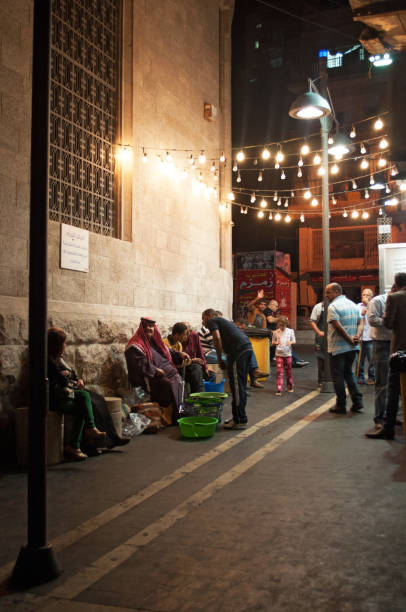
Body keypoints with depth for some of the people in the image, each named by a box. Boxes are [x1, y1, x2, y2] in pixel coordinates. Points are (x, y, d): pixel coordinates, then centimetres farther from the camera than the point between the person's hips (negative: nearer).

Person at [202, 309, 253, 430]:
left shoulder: (212, 321, 8)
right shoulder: (222, 321, 33)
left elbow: (217, 338, -9)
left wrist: (220, 359, -2)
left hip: (238, 350, -9)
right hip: (248, 347, 9)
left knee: (236, 385, -5)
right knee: (241, 384, 14)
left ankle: (240, 420, -2)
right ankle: (239, 417, 21)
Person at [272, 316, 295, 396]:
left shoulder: (290, 331, 1)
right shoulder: (276, 332, 1)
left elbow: (294, 341, 4)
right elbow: (273, 342, 8)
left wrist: (290, 342, -18)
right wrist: (276, 342, -14)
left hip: (288, 354, 1)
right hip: (279, 354, -1)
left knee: (288, 371, 12)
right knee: (279, 372, -6)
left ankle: (290, 387, 29)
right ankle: (279, 390, -7)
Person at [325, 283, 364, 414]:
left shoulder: (333, 306, -12)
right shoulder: (353, 304, 12)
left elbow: (338, 326, -21)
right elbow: (360, 323, 6)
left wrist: (349, 339, -14)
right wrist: (357, 336, -8)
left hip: (338, 347, -7)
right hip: (352, 348, 7)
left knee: (338, 375, 3)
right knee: (348, 372, 19)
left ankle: (341, 405, 8)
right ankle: (357, 401, 11)